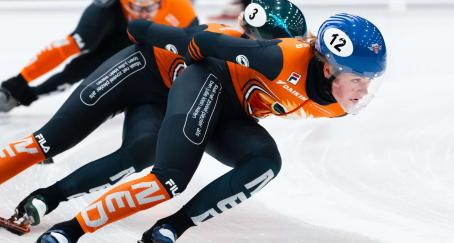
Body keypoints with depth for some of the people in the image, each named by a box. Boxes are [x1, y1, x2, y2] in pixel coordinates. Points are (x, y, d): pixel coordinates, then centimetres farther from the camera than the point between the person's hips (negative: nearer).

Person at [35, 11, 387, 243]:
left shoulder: (339, 107, -8)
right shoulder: (288, 60, -32)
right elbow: (205, 42, -21)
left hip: (234, 121, 7)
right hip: (208, 86, -7)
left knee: (267, 162, -24)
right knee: (170, 180, -26)